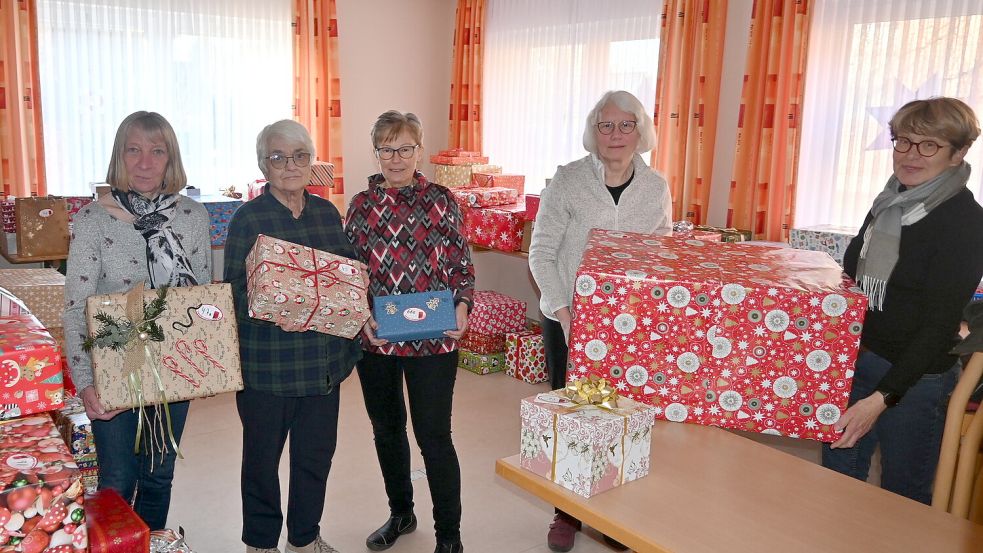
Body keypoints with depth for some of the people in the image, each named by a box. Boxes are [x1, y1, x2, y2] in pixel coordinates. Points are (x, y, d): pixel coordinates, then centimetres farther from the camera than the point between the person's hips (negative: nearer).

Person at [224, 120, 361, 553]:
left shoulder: (327, 212, 7)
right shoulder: (249, 218, -8)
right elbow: (235, 289, -12)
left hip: (324, 359, 5)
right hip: (267, 363, -4)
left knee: (316, 452, 15)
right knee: (263, 456, 11)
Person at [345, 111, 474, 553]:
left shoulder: (441, 200, -2)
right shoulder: (361, 205, 4)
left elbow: (462, 265, 1)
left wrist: (462, 305, -16)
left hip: (433, 338, -3)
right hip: (375, 338, 4)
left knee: (433, 435, 0)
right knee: (386, 430, 17)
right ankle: (400, 513, 39)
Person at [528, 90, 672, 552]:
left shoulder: (656, 188, 1)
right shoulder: (568, 180, -8)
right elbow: (541, 253, -7)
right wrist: (562, 311, -16)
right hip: (568, 319, -2)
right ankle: (566, 512, 27)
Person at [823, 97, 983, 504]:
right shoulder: (889, 202, 6)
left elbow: (939, 325, -19)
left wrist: (882, 398, -25)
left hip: (913, 376, -7)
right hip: (856, 359, 7)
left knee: (903, 499, 9)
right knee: (836, 484, 18)